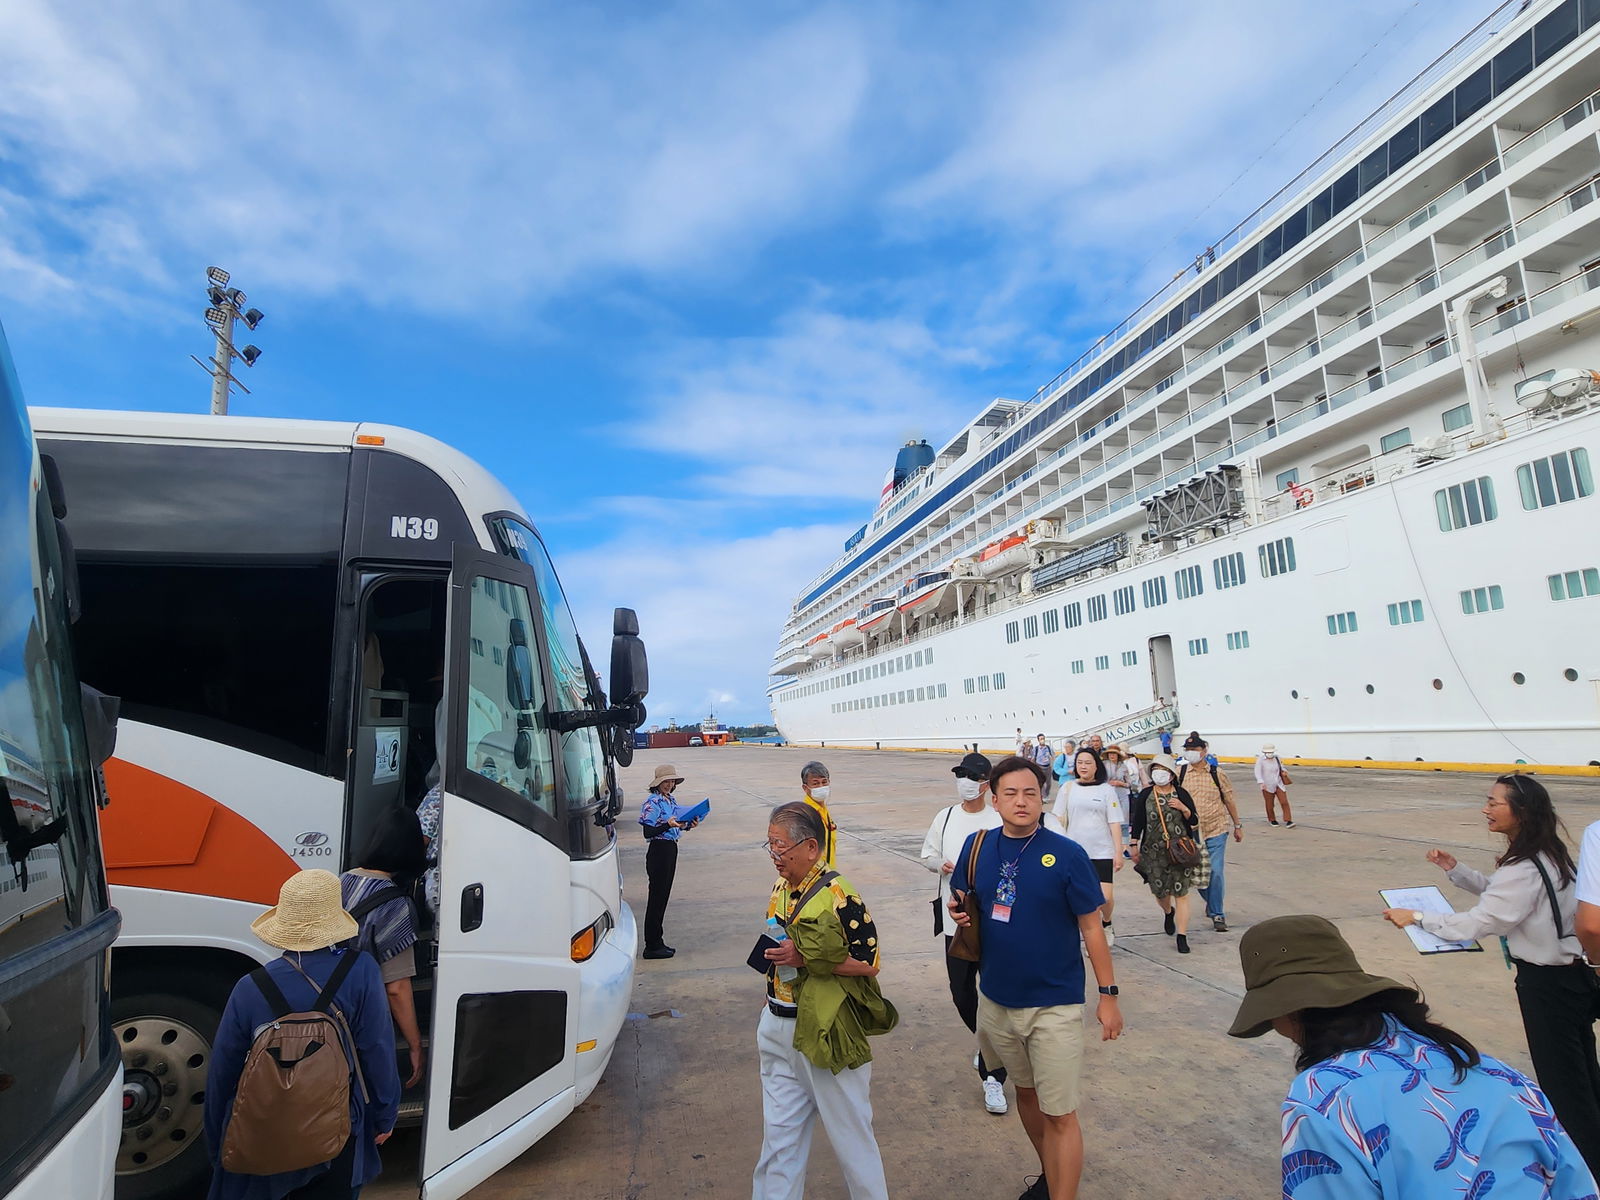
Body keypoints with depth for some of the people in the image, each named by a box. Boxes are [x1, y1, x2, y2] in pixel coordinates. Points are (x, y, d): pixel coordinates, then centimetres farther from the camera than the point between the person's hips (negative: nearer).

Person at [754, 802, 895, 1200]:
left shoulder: (840, 897, -20)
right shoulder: (780, 890, 4)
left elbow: (869, 964, -19)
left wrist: (805, 958, -24)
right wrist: (772, 953, 0)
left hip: (824, 1033, -7)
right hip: (777, 1027, 7)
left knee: (849, 1131, 12)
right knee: (779, 1132, 17)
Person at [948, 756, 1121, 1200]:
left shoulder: (1067, 855, -15)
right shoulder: (977, 847, -5)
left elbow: (1091, 926, -8)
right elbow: (963, 904, 10)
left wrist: (1108, 994, -7)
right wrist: (960, 912, -12)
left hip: (1054, 1005, -4)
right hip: (996, 1000, 5)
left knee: (1059, 1114, 2)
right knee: (1026, 1093, 23)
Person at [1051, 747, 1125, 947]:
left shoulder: (1106, 789, 1)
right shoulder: (1068, 788, 3)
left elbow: (1114, 823, 0)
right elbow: (1059, 819, 7)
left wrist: (1118, 852, -4)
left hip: (1102, 852, -1)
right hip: (1075, 852, 1)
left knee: (1104, 898, -6)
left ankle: (1107, 924, 25)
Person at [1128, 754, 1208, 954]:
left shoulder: (1182, 794, -1)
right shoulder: (1145, 795, 1)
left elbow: (1194, 822, 0)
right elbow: (1137, 823, 4)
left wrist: (1183, 808, -18)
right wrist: (1134, 846, 1)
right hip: (1153, 852, 2)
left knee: (1181, 893, -3)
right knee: (1159, 890, 11)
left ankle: (1182, 937, 4)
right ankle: (1169, 912, 45)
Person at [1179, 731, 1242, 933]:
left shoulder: (1218, 773, -1)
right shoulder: (1179, 773, -2)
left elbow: (1229, 801, 7)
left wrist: (1237, 826, 12)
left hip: (1217, 830, -1)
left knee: (1215, 872, -6)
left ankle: (1217, 914, 9)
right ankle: (1211, 902, 37)